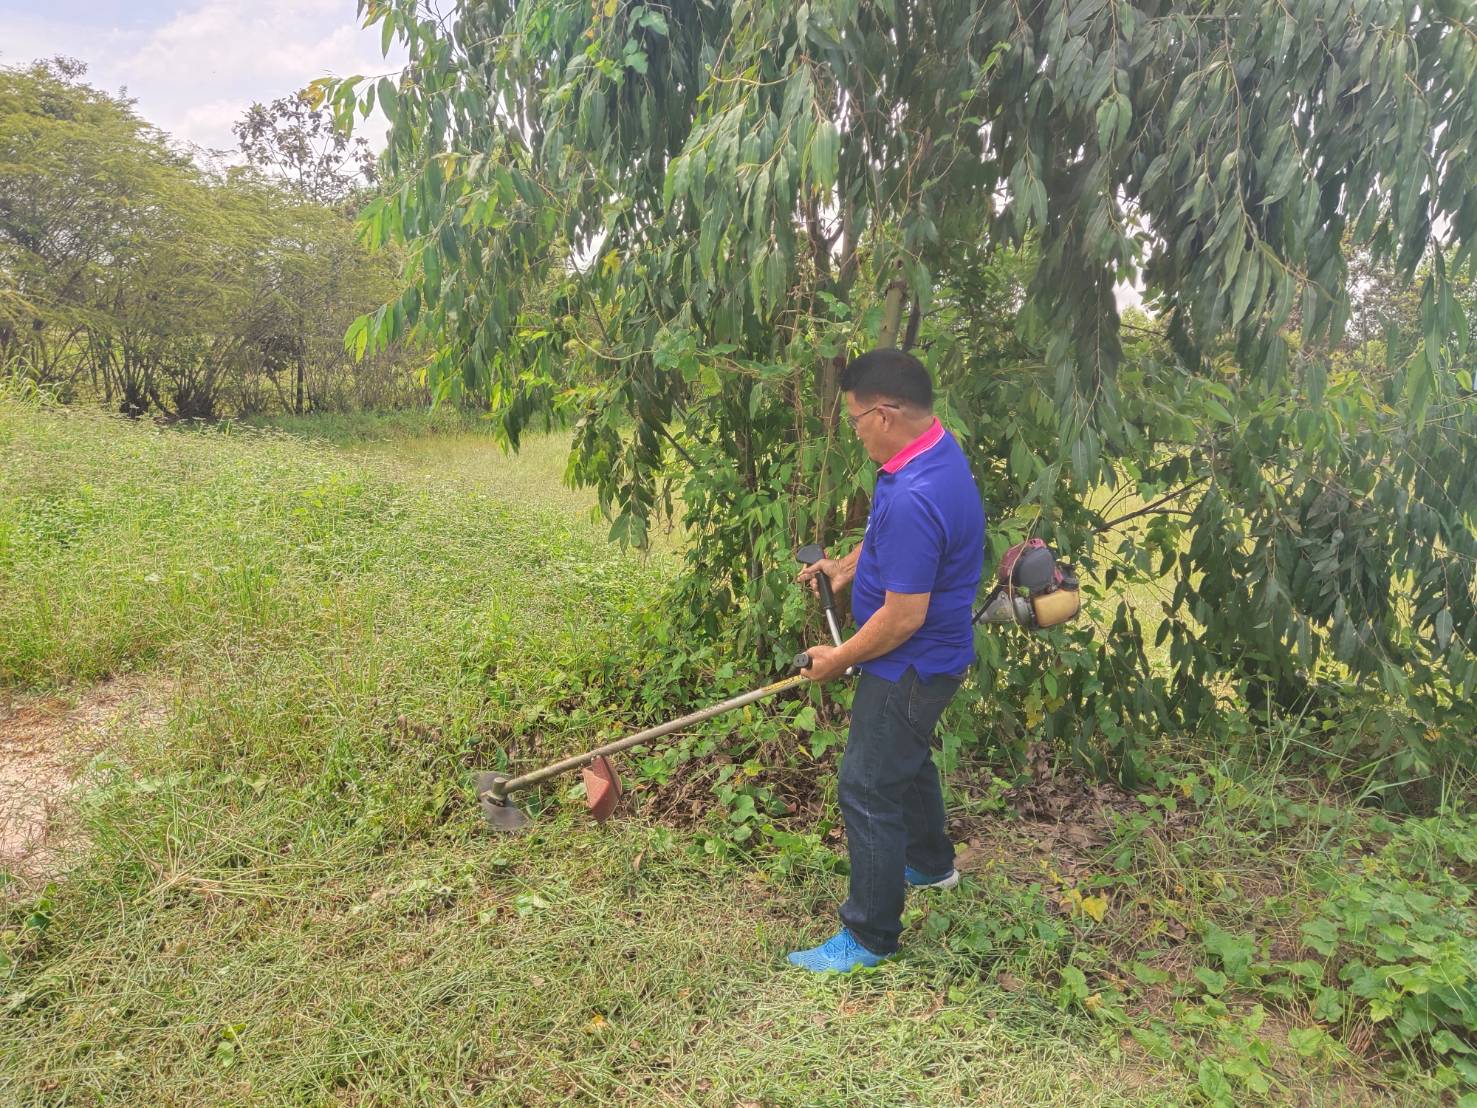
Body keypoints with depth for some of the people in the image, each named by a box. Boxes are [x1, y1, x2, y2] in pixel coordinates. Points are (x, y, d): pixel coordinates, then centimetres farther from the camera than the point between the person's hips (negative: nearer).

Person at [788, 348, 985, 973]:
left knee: (867, 790, 2)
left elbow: (904, 616, -29)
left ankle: (869, 937, 18)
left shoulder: (913, 497, -33)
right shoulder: (935, 450, 0)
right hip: (930, 658, 10)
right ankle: (931, 864, 52)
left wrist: (839, 660, -15)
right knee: (907, 761, 29)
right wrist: (848, 565, 7)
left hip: (909, 668, -10)